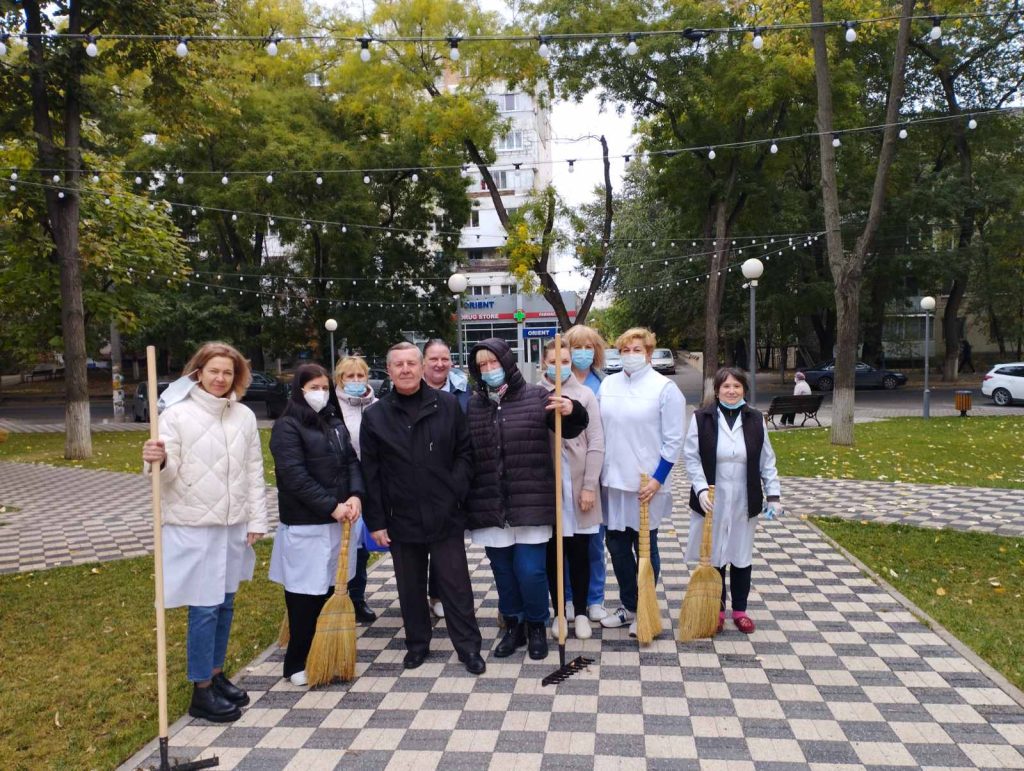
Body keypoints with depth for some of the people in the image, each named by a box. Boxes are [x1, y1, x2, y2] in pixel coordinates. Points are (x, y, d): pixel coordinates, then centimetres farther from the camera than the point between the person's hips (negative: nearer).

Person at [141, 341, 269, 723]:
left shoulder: (245, 416, 5)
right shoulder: (178, 414, -7)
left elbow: (255, 472, 8)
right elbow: (169, 473, -10)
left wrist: (257, 520, 5)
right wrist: (157, 462, -33)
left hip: (234, 526, 5)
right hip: (193, 527, -5)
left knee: (224, 605, 14)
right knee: (204, 608, -1)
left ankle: (216, 674, 31)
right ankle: (202, 692, 12)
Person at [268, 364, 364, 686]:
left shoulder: (335, 424, 15)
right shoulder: (287, 426, -8)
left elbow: (352, 461, 9)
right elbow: (295, 475, -16)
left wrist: (355, 496, -10)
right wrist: (332, 506, -17)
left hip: (336, 522, 6)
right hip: (303, 525, -6)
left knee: (328, 590, 9)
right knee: (304, 595, 0)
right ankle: (297, 664, 13)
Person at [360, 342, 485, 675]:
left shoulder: (447, 405, -2)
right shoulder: (374, 416, 0)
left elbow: (465, 451, 4)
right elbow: (370, 473, 1)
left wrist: (456, 490, -8)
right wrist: (376, 521, -1)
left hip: (446, 516, -1)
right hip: (401, 519, 2)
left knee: (456, 585, 6)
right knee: (410, 587, 15)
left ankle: (469, 647, 19)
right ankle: (417, 644, 32)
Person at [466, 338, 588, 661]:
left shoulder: (536, 396, -2)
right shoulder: (473, 405, 6)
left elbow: (569, 430, -1)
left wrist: (572, 410, -23)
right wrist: (465, 499, 3)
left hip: (530, 503, -3)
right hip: (490, 505, 3)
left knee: (530, 571, 0)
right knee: (503, 572, 14)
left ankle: (536, 626, 25)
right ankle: (513, 625, 33)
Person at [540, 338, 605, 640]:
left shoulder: (585, 394, 0)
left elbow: (597, 442, -2)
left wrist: (589, 486, -7)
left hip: (578, 484, 0)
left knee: (579, 553, 8)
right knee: (552, 553, 9)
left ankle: (580, 613, 23)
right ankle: (559, 613, 23)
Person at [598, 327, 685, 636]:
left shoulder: (665, 388, -7)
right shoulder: (608, 384, 7)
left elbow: (673, 440, -8)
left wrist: (657, 480, -13)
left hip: (646, 484, -5)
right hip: (612, 481, 5)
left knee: (645, 548, 8)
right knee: (617, 547, 12)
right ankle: (628, 606, 29)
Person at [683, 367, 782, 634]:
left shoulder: (756, 420, 3)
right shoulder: (701, 418, -5)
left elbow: (767, 461, 5)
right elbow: (691, 457, -6)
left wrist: (773, 495, 0)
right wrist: (701, 489, -17)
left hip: (744, 502, 2)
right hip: (712, 500, -2)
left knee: (742, 555, 12)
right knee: (714, 554, 7)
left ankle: (740, 610, 26)